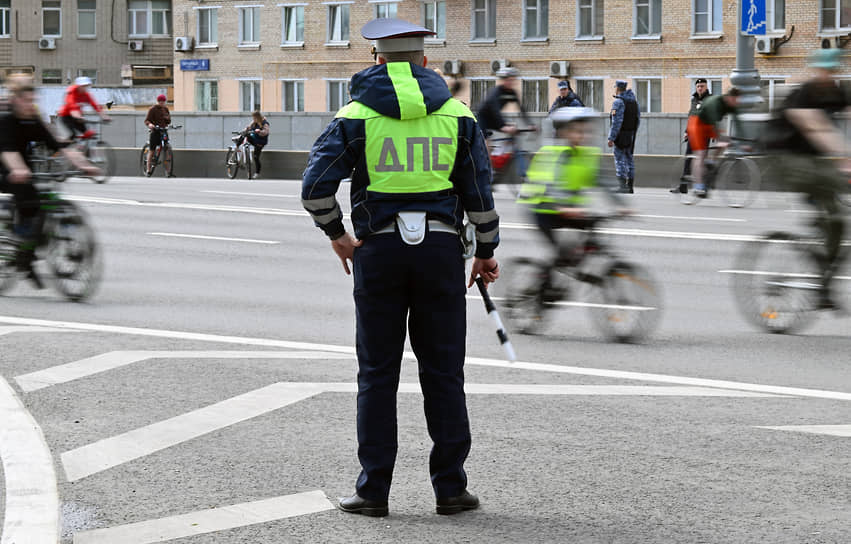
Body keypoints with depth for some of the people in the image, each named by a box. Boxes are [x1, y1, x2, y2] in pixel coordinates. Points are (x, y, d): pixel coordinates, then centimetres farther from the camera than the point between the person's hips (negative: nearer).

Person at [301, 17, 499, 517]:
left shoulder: (356, 116, 1)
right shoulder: (458, 115, 5)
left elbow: (316, 187, -7)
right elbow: (480, 193, 4)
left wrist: (337, 236, 8)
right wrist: (487, 251, 15)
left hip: (379, 251, -1)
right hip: (441, 248, 1)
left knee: (378, 373, 5)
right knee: (443, 373, 6)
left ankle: (374, 490, 6)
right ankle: (450, 488, 7)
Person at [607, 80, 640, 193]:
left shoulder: (618, 102, -16)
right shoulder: (633, 100, 9)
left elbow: (617, 122, -21)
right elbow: (638, 118, 15)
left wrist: (611, 138, -19)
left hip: (621, 134, -7)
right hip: (631, 133, 7)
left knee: (620, 159, -5)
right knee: (629, 158, 12)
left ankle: (623, 186, -12)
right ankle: (630, 186, 14)